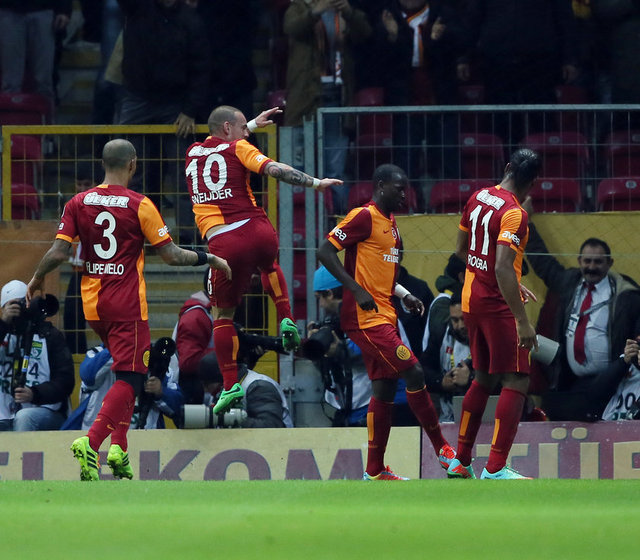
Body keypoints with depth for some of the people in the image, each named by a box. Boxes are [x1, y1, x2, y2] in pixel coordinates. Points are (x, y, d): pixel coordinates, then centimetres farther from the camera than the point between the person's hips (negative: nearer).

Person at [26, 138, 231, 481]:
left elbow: (58, 253, -2)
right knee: (129, 378, -5)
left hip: (92, 302, 5)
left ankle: (118, 446, 11)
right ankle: (91, 441, -25)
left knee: (127, 371, 22)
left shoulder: (78, 203, 2)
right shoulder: (140, 206, -8)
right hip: (127, 304, -5)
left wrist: (37, 279, 16)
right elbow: (171, 255, -7)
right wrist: (210, 259, 7)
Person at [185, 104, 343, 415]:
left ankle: (230, 385, 2)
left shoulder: (193, 153, 18)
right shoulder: (238, 148, 4)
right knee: (268, 265, 36)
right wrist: (316, 183, -7)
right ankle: (286, 321, 19)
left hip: (223, 243, 1)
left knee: (222, 314, 10)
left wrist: (252, 125, 50)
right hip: (256, 231, -1)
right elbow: (274, 169, -10)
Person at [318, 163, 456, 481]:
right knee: (413, 373, -14)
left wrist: (404, 295, 15)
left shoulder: (390, 223, 19)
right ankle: (442, 449, -6)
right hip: (366, 318, -10)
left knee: (385, 389, 8)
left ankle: (374, 471, 11)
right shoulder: (364, 217, -10)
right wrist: (357, 290, -20)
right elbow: (325, 252, -15)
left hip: (384, 316, 10)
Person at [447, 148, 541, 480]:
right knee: (516, 382, -4)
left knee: (483, 379, 19)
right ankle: (495, 468, -11)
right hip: (498, 305, -8)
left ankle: (460, 462, 21)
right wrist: (522, 322, -28)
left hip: (471, 300, 8)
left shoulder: (478, 198, 7)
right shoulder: (514, 214, -19)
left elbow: (461, 250, 18)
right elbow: (503, 269, -28)